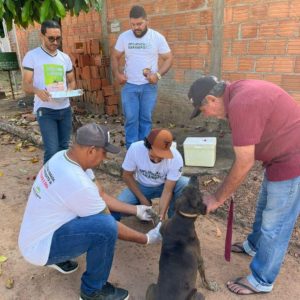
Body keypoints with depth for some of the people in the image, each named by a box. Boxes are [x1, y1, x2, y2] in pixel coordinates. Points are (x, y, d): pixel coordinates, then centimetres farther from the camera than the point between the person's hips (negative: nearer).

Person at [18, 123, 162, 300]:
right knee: (105, 226, -28)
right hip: (39, 248, -9)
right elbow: (109, 226, -20)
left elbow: (101, 196, 2)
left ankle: (59, 258, 21)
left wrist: (137, 210, 3)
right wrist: (148, 239, -7)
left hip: (36, 234, 9)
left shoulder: (63, 157, -6)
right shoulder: (78, 184, -33)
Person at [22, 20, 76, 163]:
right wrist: (37, 91, -29)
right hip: (45, 110, -5)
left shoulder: (65, 57, 9)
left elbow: (71, 80, 18)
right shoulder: (32, 56, -5)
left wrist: (70, 90, -6)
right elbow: (26, 85, -6)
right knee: (52, 150, -10)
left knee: (64, 147, 13)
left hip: (65, 108, 5)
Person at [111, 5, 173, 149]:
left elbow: (168, 58, 0)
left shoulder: (157, 37, -4)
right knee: (131, 119, 1)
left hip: (149, 86, -1)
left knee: (146, 118, 7)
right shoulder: (124, 37, 1)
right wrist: (117, 73, -4)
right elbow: (115, 56, 12)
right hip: (129, 85, 1)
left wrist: (158, 74, -15)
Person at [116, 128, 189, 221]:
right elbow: (127, 176, -14)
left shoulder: (176, 158, -31)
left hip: (164, 186, 0)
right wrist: (143, 200, -16)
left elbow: (167, 191, -26)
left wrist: (161, 217, -35)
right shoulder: (135, 148, -30)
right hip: (141, 186, 0)